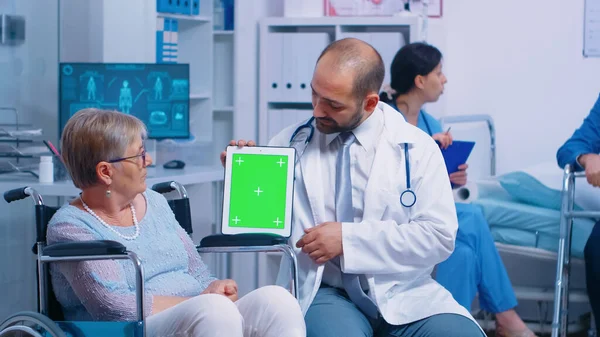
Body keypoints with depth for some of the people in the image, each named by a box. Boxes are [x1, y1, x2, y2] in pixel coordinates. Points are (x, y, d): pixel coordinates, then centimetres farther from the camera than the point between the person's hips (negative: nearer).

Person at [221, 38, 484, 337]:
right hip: (325, 290, -1)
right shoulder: (290, 143, 4)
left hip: (403, 291, 1)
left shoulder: (416, 148, 1)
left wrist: (349, 239, -13)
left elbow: (439, 235, -6)